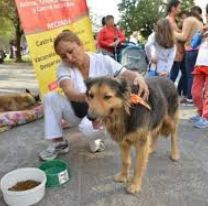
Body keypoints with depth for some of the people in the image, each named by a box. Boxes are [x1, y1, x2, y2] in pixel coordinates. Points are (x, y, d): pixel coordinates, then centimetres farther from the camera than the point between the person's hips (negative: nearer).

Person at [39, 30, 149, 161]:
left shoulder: (103, 61, -15)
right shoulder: (63, 67, -14)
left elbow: (128, 74, -19)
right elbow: (69, 92, -33)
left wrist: (139, 77, -46)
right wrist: (87, 97, -57)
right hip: (77, 111, 3)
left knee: (88, 126, -38)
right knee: (51, 97, -22)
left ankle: (96, 139, 2)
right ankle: (58, 143, -6)